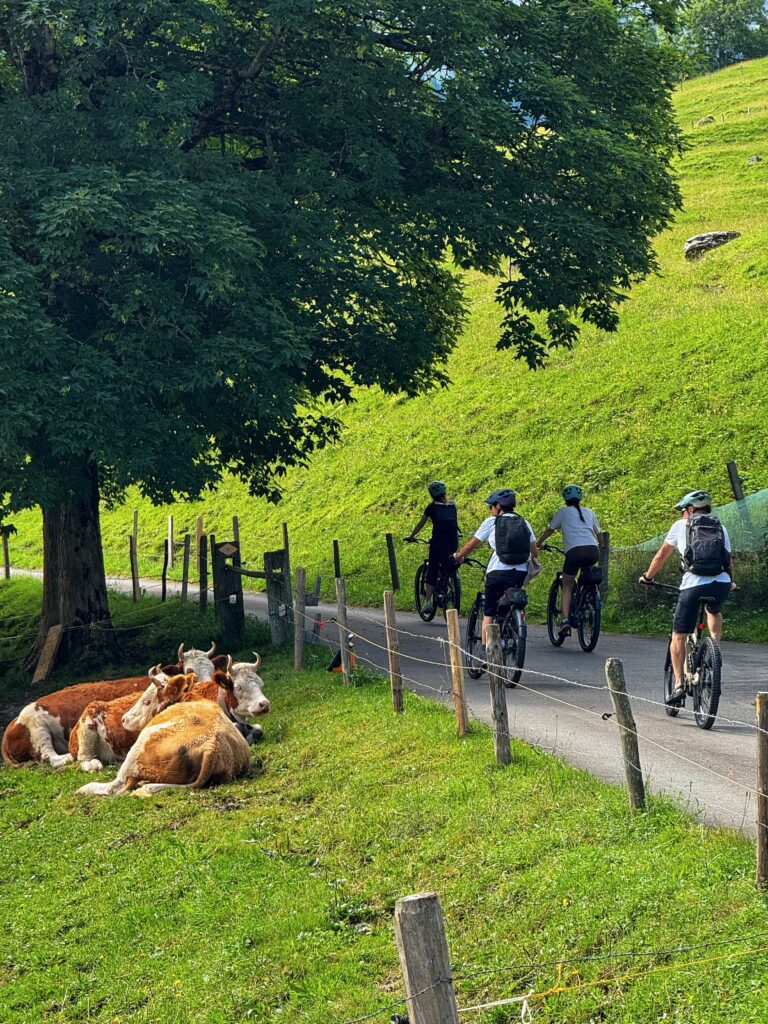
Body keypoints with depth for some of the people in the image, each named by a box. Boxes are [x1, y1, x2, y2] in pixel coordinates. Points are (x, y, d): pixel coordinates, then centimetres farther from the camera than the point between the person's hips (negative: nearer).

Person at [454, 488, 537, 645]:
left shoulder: (491, 522, 2)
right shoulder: (524, 523, 11)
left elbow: (471, 545, 6)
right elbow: (534, 551, 10)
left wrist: (458, 556, 23)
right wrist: (530, 561, 29)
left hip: (497, 572, -3)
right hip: (520, 573, 3)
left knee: (488, 614, 6)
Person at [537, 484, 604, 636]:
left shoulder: (563, 512, 16)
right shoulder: (589, 512, 25)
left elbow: (549, 531, 23)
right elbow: (600, 536, 30)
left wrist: (538, 543, 38)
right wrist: (600, 548, 48)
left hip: (574, 551, -3)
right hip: (593, 552, 3)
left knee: (567, 586, 9)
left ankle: (565, 619, -8)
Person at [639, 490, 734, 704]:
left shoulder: (681, 526, 15)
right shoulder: (720, 528, 22)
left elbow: (661, 556, 23)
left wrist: (647, 576, 37)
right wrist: (731, 583, 48)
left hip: (693, 584, -3)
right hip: (722, 584, 3)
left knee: (678, 637, 8)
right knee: (714, 610, 38)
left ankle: (679, 685, 0)